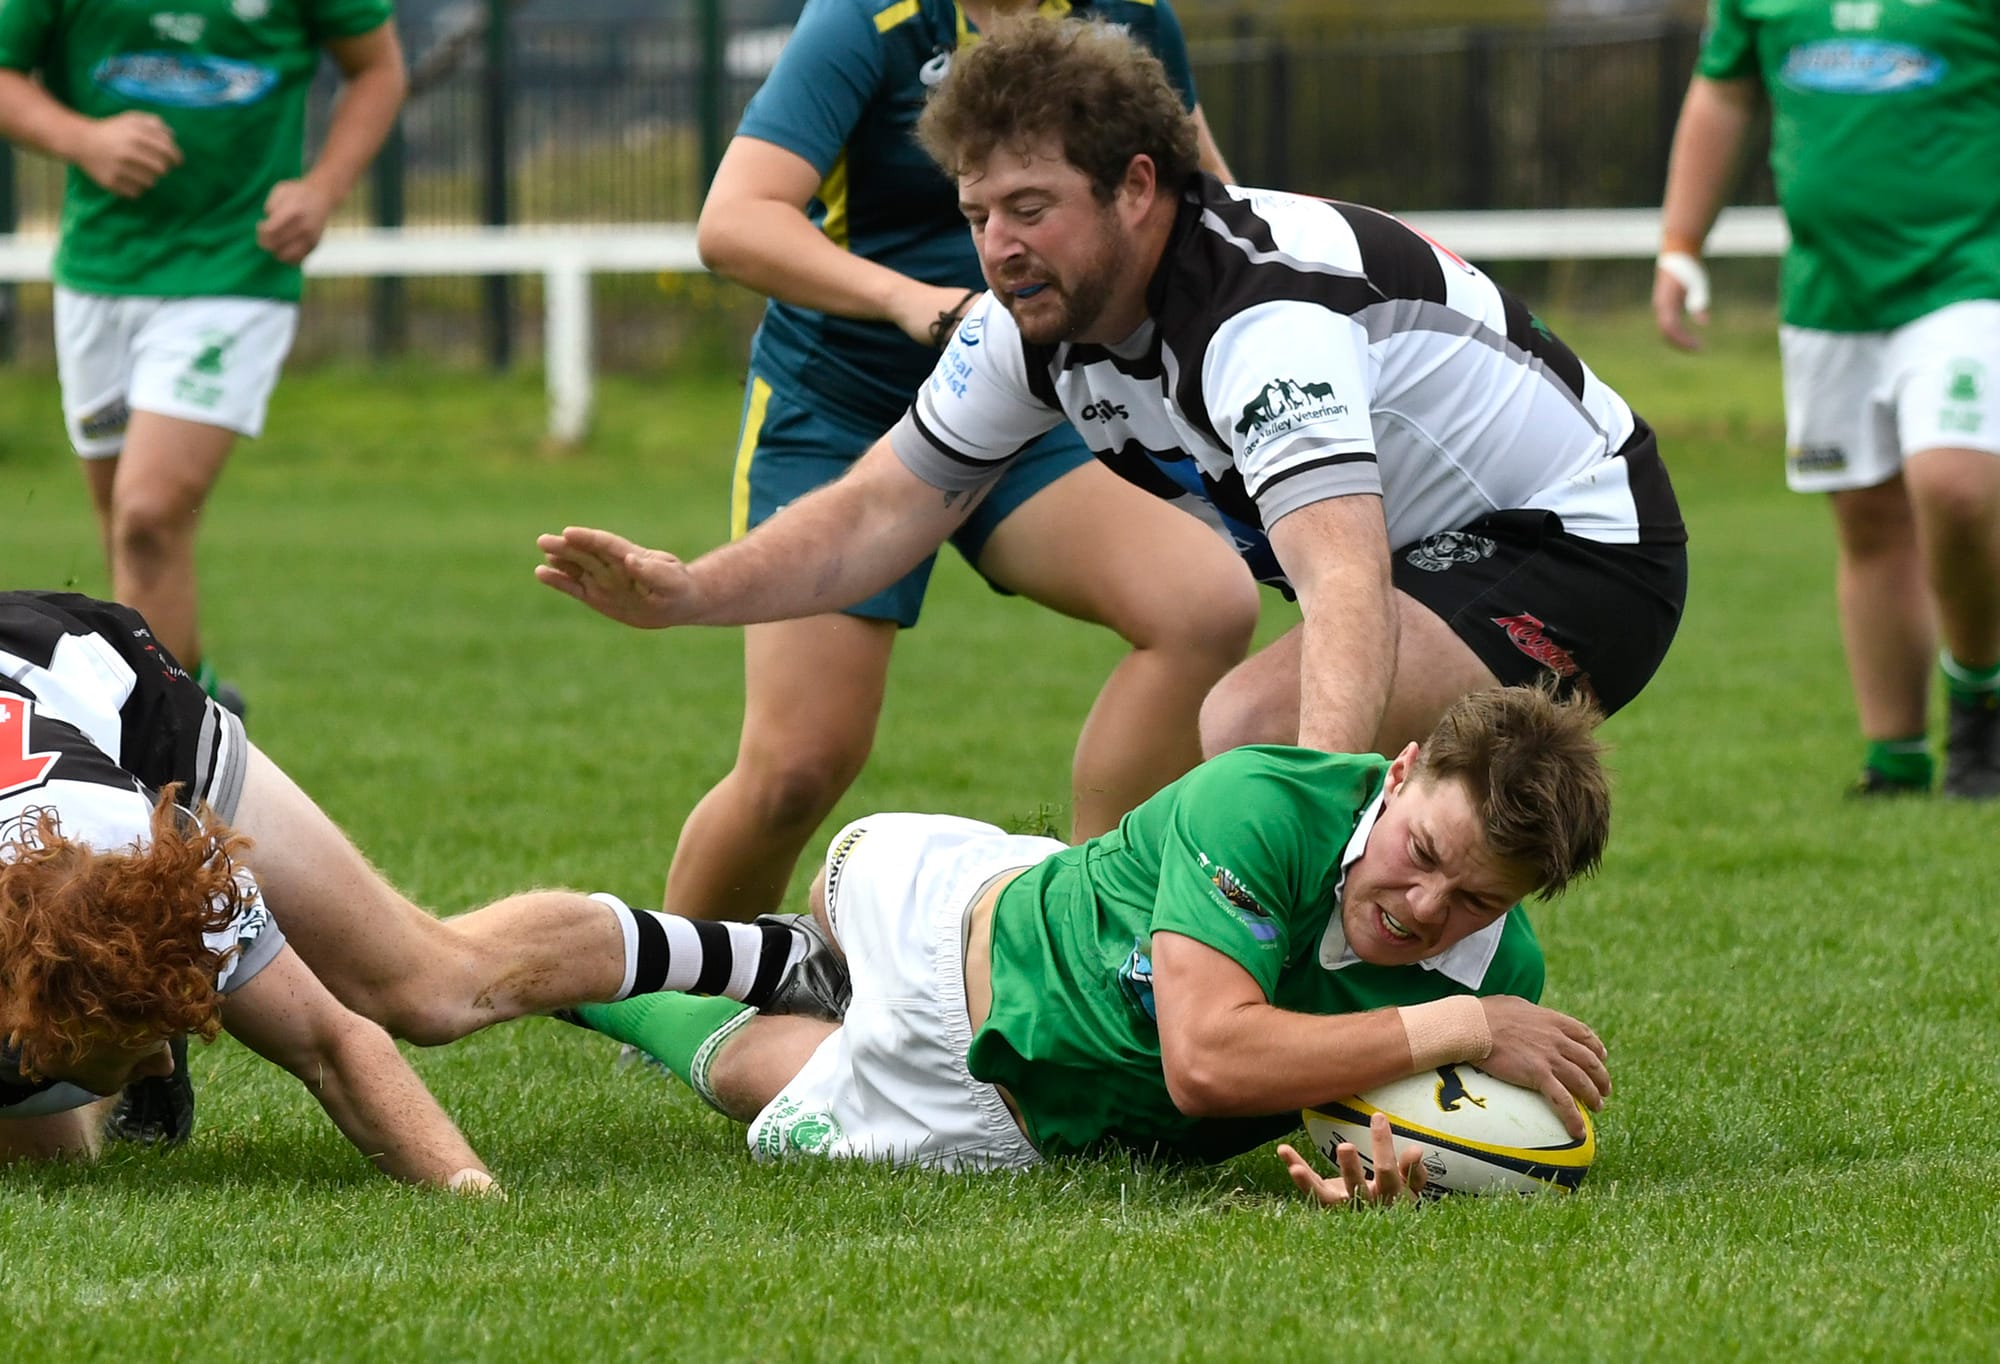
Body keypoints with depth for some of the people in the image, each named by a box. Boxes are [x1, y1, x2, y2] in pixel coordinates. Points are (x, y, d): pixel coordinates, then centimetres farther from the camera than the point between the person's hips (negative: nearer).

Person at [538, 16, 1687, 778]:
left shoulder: (1268, 315, -32)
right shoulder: (1041, 325, -4)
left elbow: (1346, 581, -46)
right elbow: (880, 510, 6)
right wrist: (685, 593, -11)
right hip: (1431, 557, 10)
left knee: (1252, 732, -29)